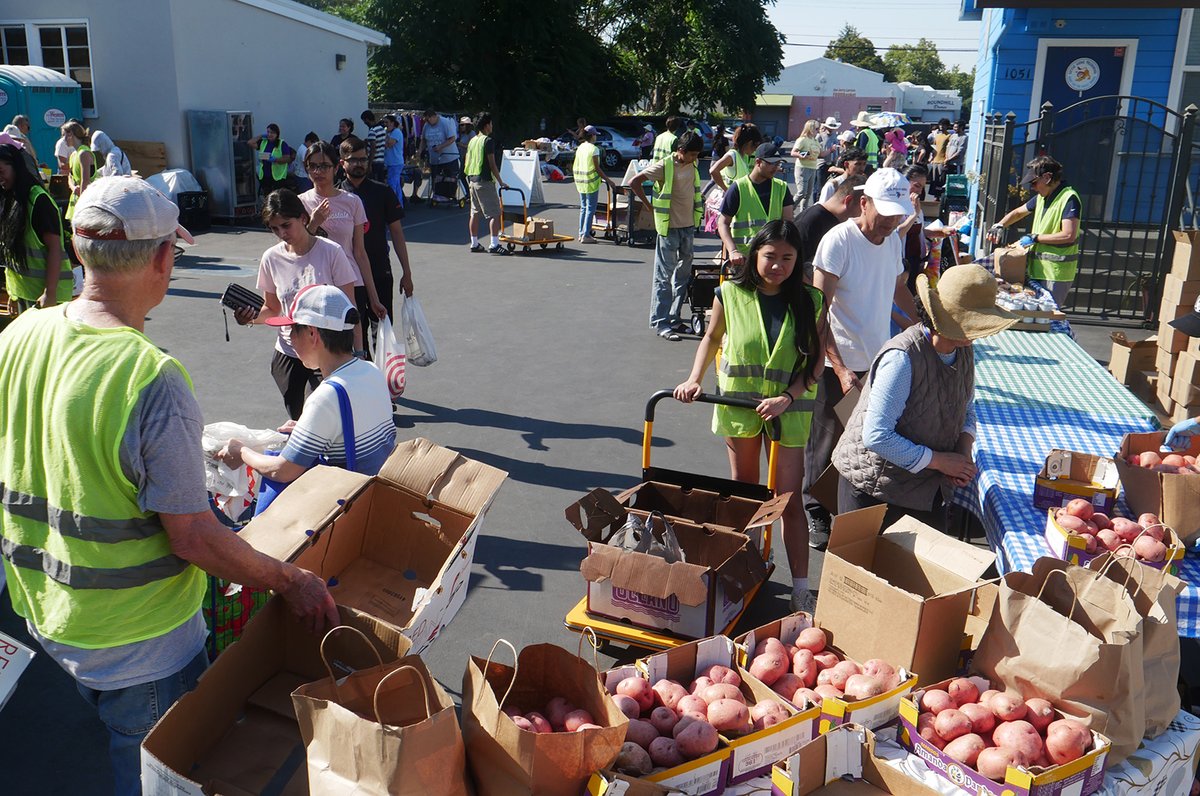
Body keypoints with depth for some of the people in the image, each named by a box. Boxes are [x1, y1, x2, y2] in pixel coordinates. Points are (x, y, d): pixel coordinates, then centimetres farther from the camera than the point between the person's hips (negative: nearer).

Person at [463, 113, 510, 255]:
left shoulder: (472, 140, 13)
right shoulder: (488, 140, -11)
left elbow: (467, 163, 15)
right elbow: (492, 164, -16)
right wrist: (500, 182, -11)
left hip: (472, 180, 9)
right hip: (485, 181, -9)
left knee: (475, 213, 13)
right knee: (494, 213, -8)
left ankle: (474, 243, 17)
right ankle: (494, 244, -14)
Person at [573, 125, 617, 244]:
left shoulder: (580, 148, 9)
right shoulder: (594, 149, -12)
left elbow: (575, 167, 10)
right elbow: (597, 168, -14)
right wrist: (608, 180, -9)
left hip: (580, 181, 7)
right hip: (591, 181, -7)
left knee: (583, 207, 15)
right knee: (590, 208, -2)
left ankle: (581, 233, 18)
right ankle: (586, 235, -2)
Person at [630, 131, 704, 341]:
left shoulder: (693, 166, 7)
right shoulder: (663, 166, -13)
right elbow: (634, 182, -11)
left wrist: (696, 214, 14)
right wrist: (650, 207, -10)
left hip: (688, 226, 7)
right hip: (669, 227, -7)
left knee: (683, 274, 11)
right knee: (664, 276, -3)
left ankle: (674, 318, 21)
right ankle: (660, 323, 0)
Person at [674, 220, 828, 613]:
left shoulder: (809, 301, -8)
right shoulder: (731, 293, -5)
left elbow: (816, 360, -6)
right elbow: (713, 337, 9)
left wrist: (786, 398, -20)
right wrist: (695, 379, -4)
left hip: (789, 408, -2)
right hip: (738, 401, 2)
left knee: (789, 498, -2)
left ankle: (800, 588, 6)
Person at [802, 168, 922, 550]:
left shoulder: (893, 241, 5)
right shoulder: (838, 241, -16)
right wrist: (841, 369, -24)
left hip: (879, 361, 6)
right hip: (838, 364, -6)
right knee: (827, 442, 7)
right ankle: (815, 512, 22)